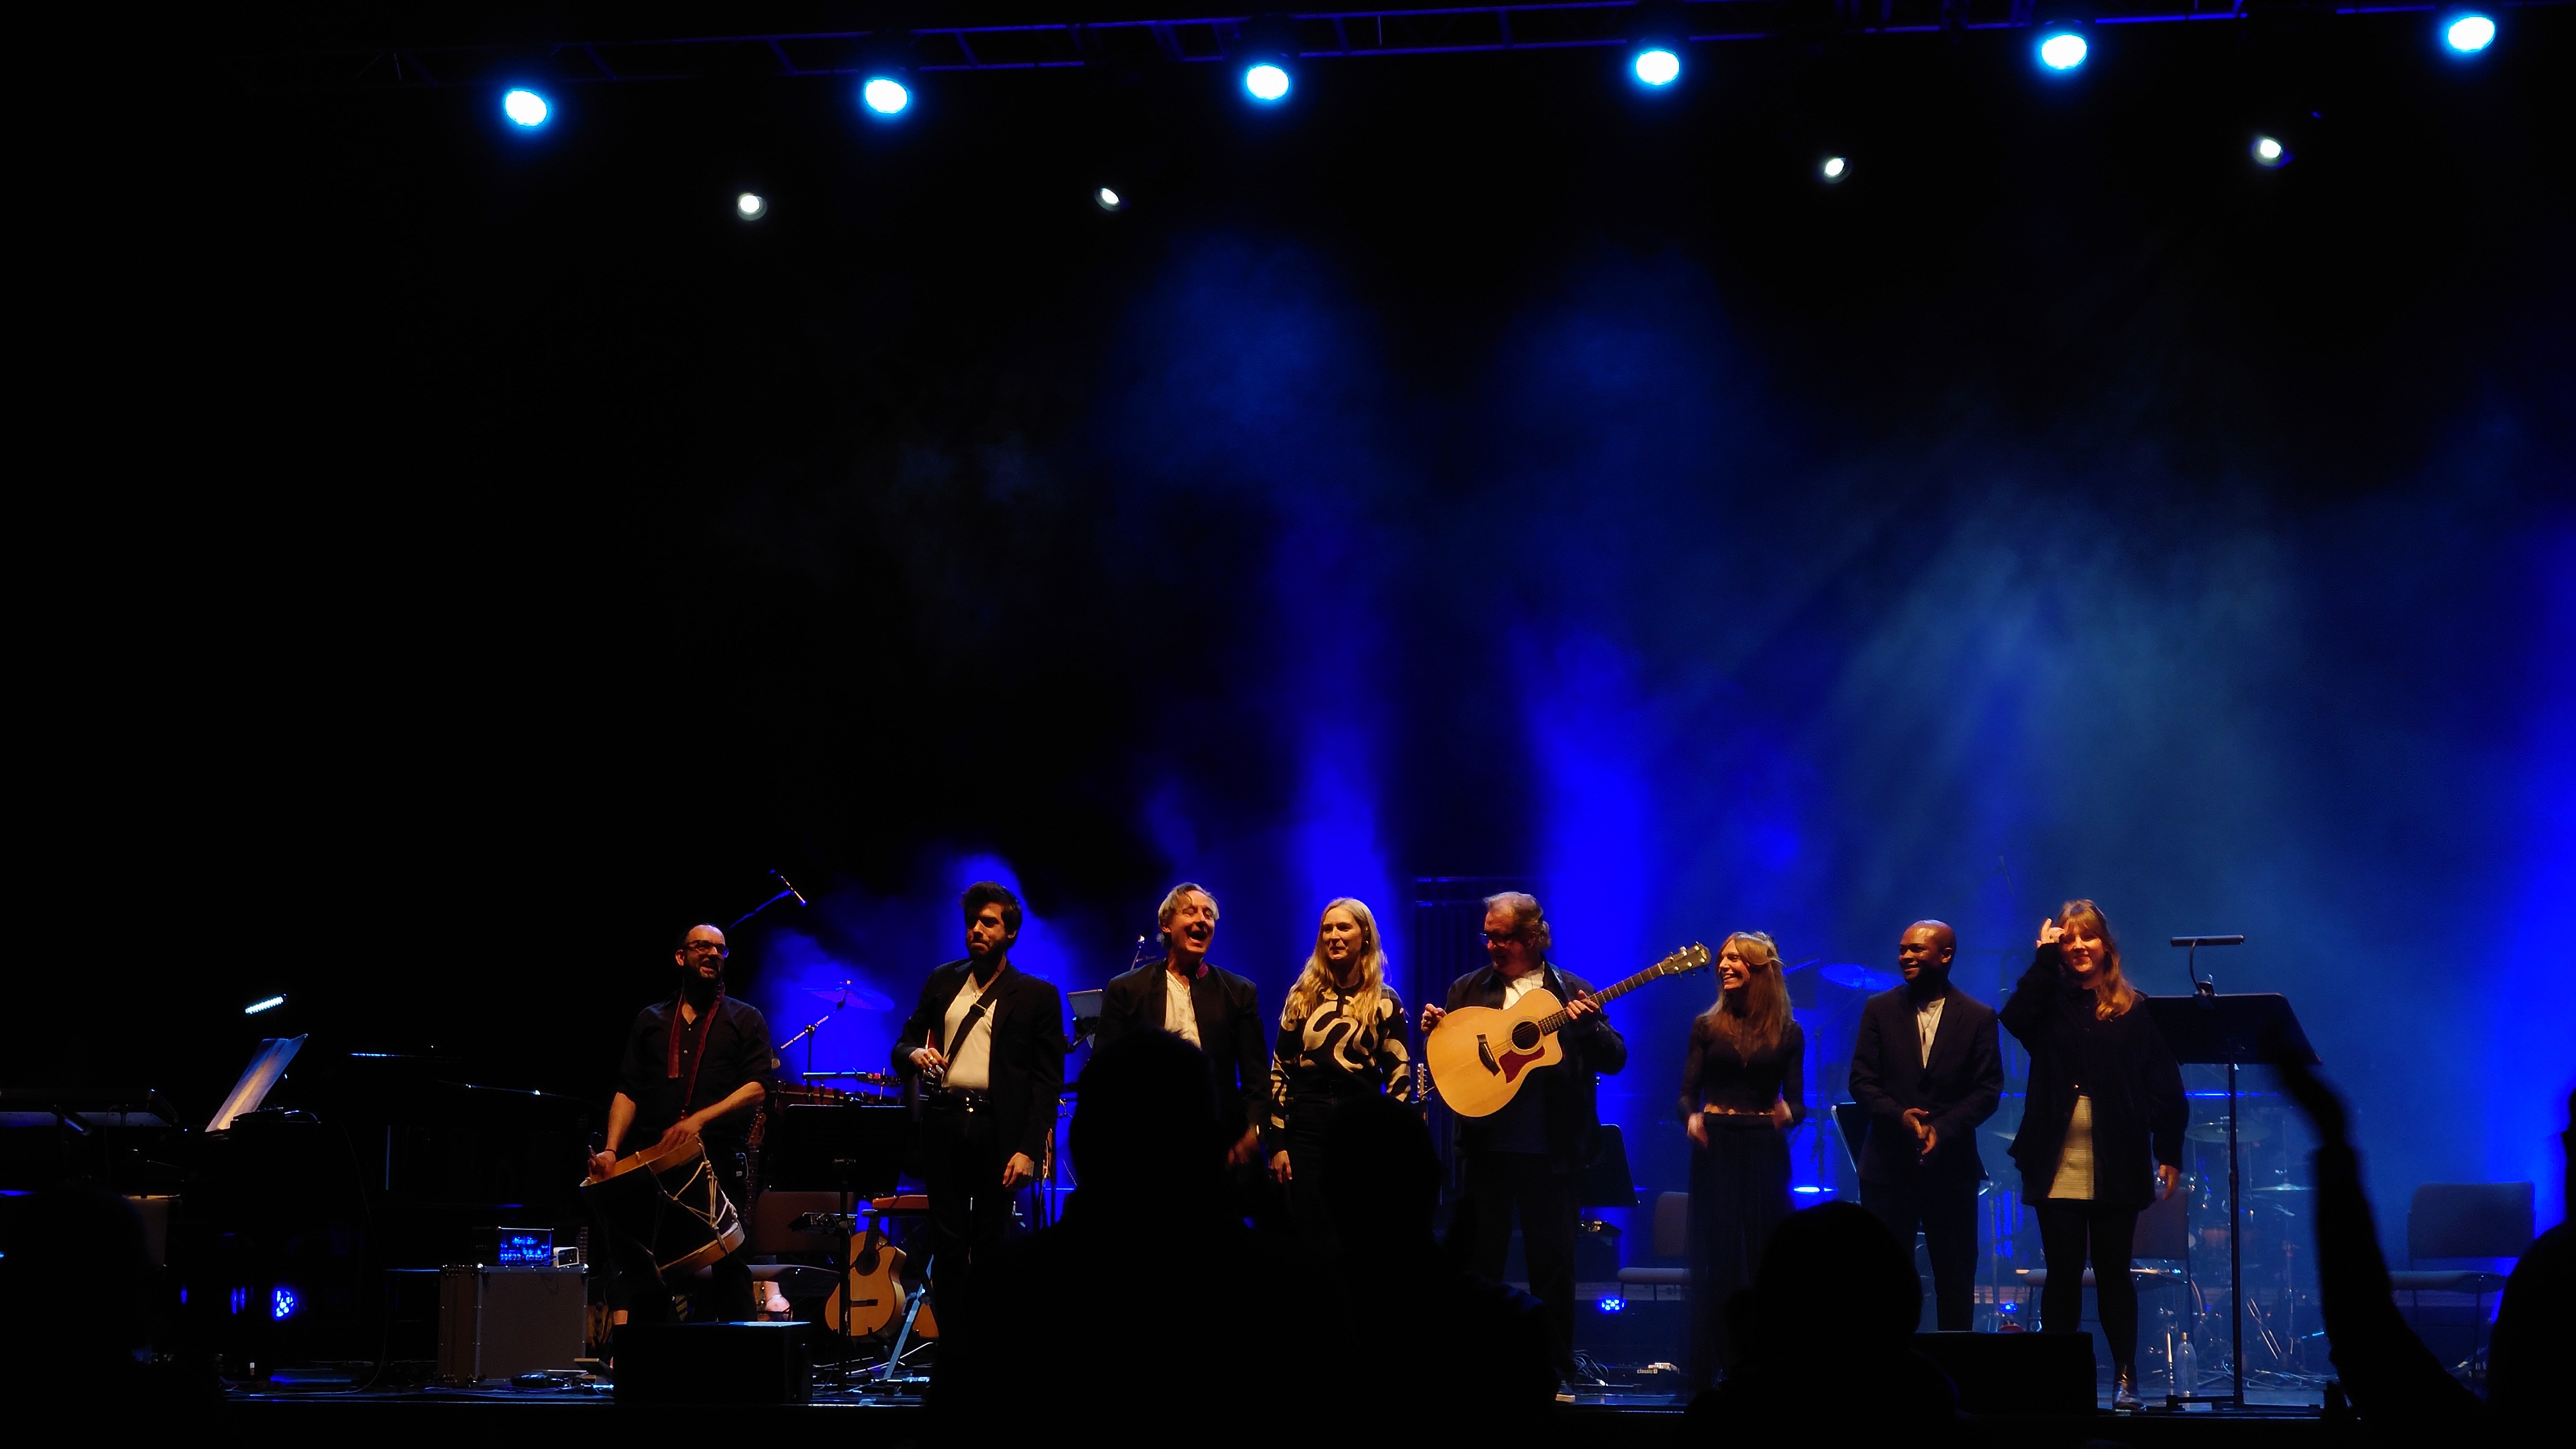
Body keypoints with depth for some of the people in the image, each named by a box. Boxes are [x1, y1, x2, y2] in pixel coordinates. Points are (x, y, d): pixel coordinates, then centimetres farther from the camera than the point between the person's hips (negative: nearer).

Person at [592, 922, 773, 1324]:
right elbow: (628, 1091, 13)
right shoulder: (651, 1021, 20)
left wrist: (699, 1119, -15)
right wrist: (610, 1149, -3)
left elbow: (756, 1088, -2)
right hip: (652, 1159, 2)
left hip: (719, 1160, -2)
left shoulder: (745, 1020, 12)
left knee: (728, 1269, -7)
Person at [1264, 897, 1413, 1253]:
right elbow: (1280, 1072, 6)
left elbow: (1399, 1076, 2)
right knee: (1310, 1239, 3)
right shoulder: (1303, 997, 7)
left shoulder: (1385, 1001, 3)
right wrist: (1277, 1144, 0)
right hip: (1307, 1124, 1)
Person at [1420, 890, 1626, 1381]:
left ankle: (1557, 1367, 13)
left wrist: (1589, 1025, -17)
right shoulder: (1468, 989, 9)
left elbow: (1615, 1061, 1)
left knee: (1553, 1258, 2)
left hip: (1551, 1147, -1)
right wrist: (1434, 1030, -12)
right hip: (1487, 1143, 1)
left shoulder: (1573, 992, 5)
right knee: (1481, 1257, 5)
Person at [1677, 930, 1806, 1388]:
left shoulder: (1788, 1033, 6)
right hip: (1716, 1149, 0)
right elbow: (1688, 1093, 3)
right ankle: (1710, 1371, 2)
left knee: (1765, 1259, -1)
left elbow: (1797, 1103, 5)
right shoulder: (1707, 1026, 6)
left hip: (1765, 1154, 0)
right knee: (1716, 1260, -4)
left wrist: (1788, 1114, -18)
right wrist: (1691, 1117, -18)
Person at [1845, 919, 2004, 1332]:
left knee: (1956, 1278, 4)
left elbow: (1988, 1090, -2)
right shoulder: (1879, 1010, 7)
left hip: (1950, 1167, -1)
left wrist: (1941, 1129, -17)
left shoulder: (1978, 1017, 3)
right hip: (1889, 1163, 1)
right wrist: (1900, 1116, -17)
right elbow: (1862, 1081, 1)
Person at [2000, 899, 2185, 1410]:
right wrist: (2043, 957, -12)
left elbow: (2166, 1086, 1)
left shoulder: (2134, 1010, 3)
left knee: (2113, 1272, 3)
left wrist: (2170, 1155, -5)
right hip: (2057, 1168, 1)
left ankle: (2125, 1377, 11)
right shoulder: (2050, 1001, 8)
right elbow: (2015, 1018, -15)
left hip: (2116, 1169, -1)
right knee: (2063, 1273, 2)